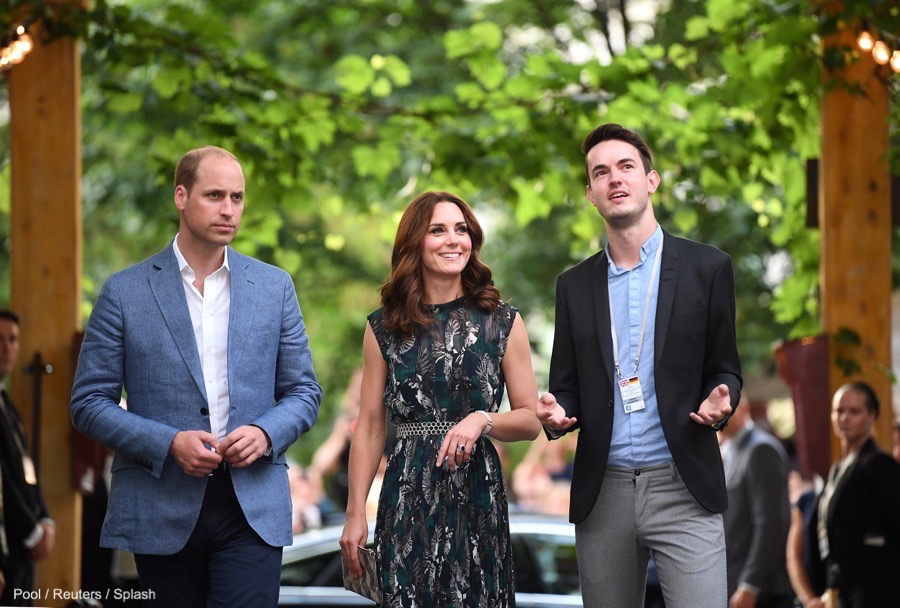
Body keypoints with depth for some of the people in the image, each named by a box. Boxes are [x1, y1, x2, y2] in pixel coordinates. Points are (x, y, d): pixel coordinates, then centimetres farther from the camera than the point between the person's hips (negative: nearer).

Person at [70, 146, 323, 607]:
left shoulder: (274, 287, 8)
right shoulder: (124, 292, 1)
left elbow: (303, 391, 12)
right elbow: (88, 403, 0)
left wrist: (265, 434, -10)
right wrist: (168, 443, -14)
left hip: (253, 511, 1)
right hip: (160, 512, -1)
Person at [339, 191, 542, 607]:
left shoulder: (503, 323, 5)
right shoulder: (384, 329, 6)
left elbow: (531, 420, 5)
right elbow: (369, 428, 5)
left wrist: (483, 420, -15)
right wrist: (356, 514, -1)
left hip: (478, 495, 0)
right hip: (406, 498, 0)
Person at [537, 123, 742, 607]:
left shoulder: (706, 267, 4)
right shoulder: (574, 285, 12)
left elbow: (723, 369, 8)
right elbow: (566, 384, 15)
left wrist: (719, 401, -15)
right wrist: (556, 413, -8)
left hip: (682, 489, -3)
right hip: (603, 493, 3)